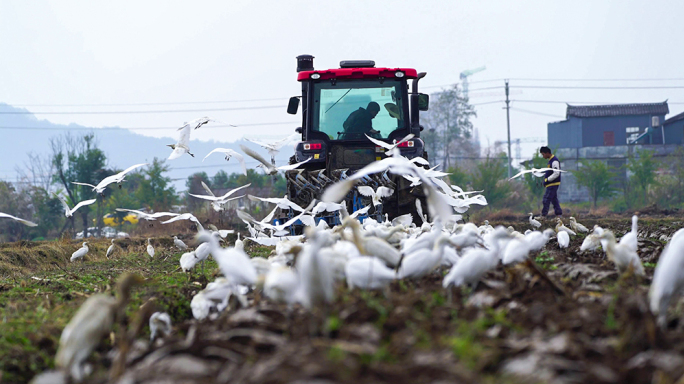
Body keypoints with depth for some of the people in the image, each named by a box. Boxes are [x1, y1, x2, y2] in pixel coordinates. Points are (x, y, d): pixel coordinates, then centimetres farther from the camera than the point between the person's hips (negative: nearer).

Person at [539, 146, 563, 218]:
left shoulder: (554, 161, -17)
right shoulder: (551, 160, 15)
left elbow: (556, 173, -22)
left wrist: (547, 180, -20)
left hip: (553, 184, -10)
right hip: (550, 184, 10)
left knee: (546, 200, -10)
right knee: (554, 200, 12)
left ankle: (543, 216, -9)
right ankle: (559, 214, 15)